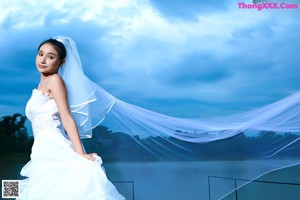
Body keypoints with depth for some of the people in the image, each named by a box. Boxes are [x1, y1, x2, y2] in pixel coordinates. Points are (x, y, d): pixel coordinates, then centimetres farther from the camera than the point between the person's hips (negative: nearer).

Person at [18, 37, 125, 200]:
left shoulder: (54, 80, -3)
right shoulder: (42, 85, 22)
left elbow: (67, 118, -13)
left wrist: (80, 155, -21)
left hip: (54, 151, -8)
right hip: (44, 155, 8)